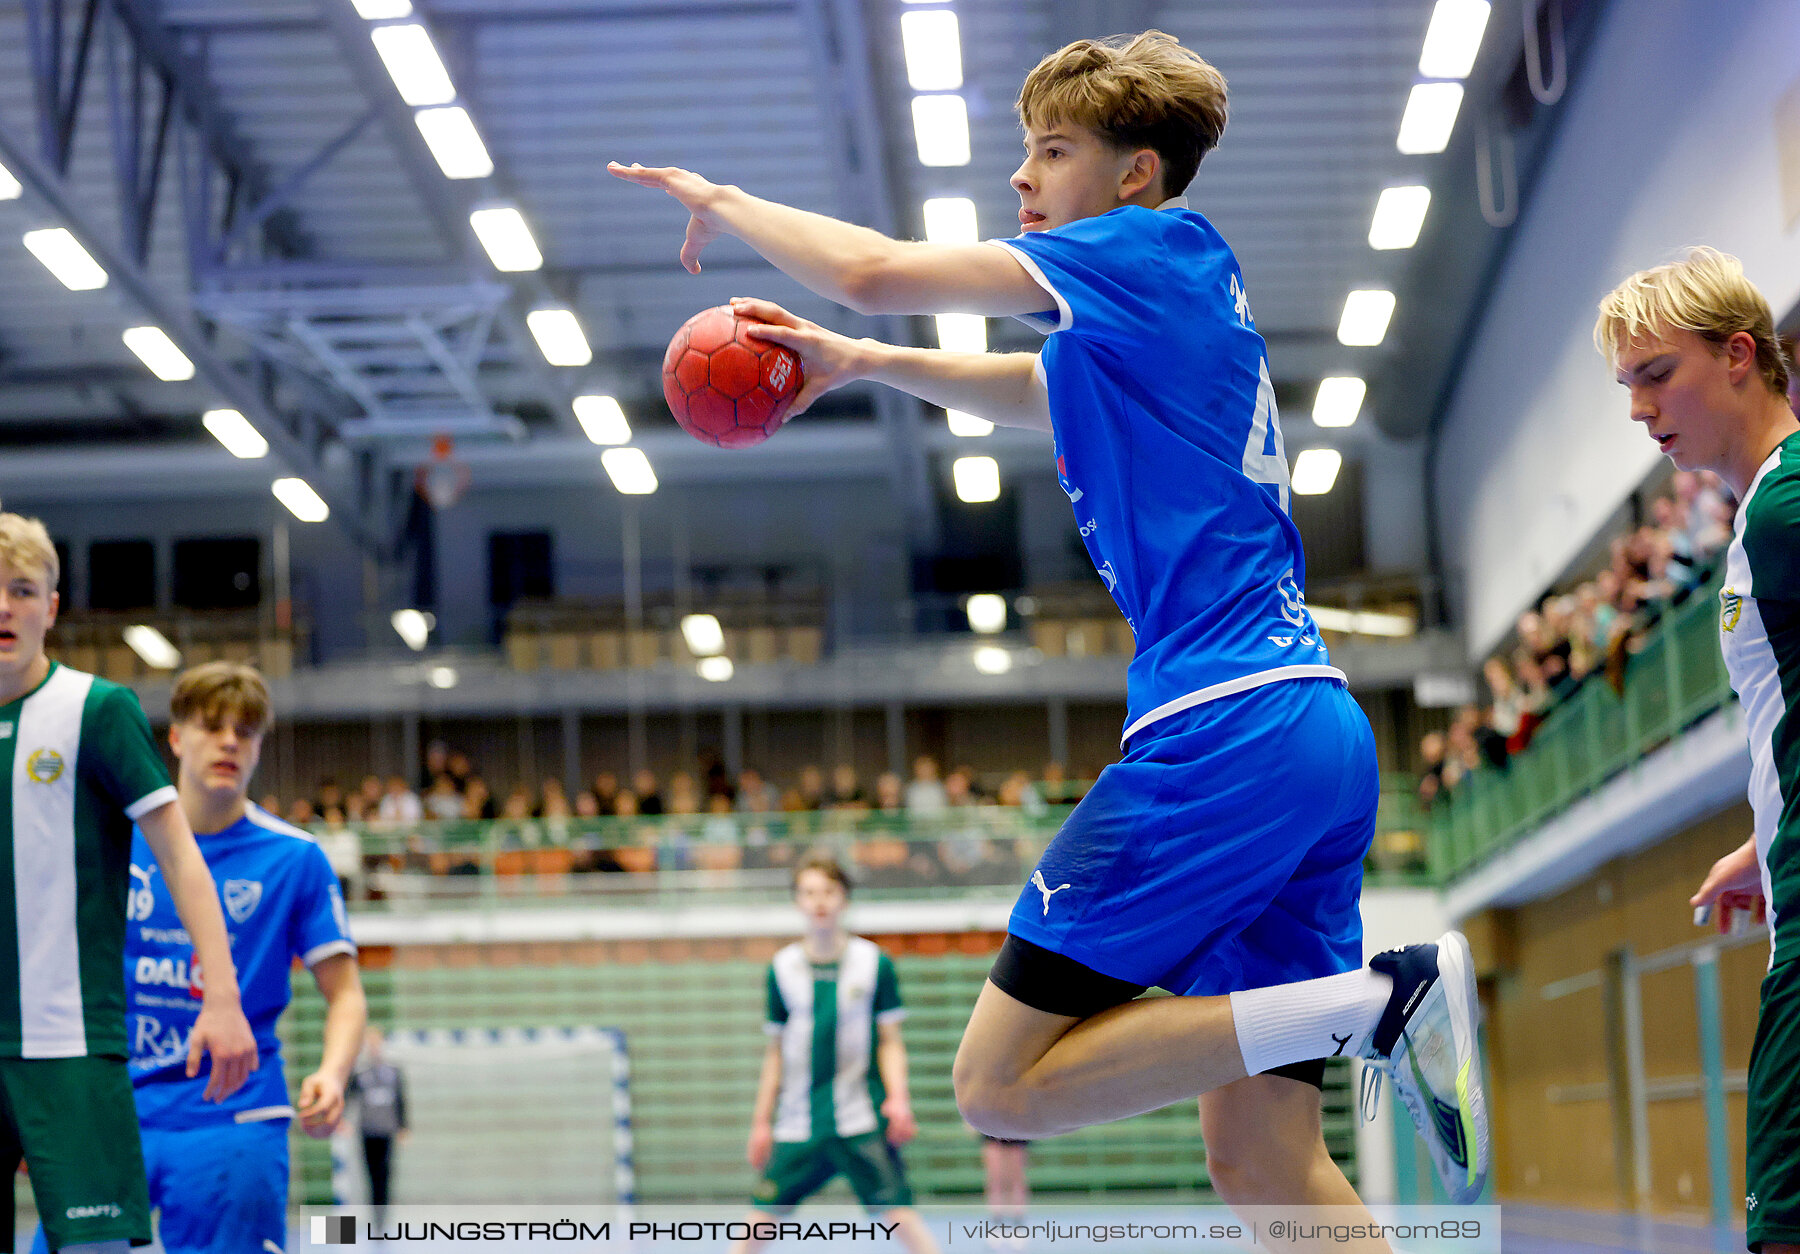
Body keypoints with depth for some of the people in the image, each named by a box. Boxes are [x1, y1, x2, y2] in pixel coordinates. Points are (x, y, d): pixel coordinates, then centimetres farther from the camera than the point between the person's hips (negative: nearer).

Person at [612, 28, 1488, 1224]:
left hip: (1225, 725, -9)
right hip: (1321, 733, 10)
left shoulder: (1162, 249, -2)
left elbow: (878, 272, -6)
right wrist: (865, 361, 33)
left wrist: (725, 202, 11)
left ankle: (1381, 998, -16)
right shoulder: (1152, 311, 23)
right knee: (1262, 1158, 5)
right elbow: (1035, 392, 44)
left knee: (1002, 1082, -8)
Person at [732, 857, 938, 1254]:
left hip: (862, 1117, -2)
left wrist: (898, 1097, -12)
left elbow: (890, 1041, 4)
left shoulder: (875, 963, 1)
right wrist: (761, 1121, 13)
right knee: (761, 1216, 0)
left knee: (898, 1213, -12)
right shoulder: (782, 968, 7)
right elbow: (776, 1052, 14)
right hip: (797, 1124, 2)